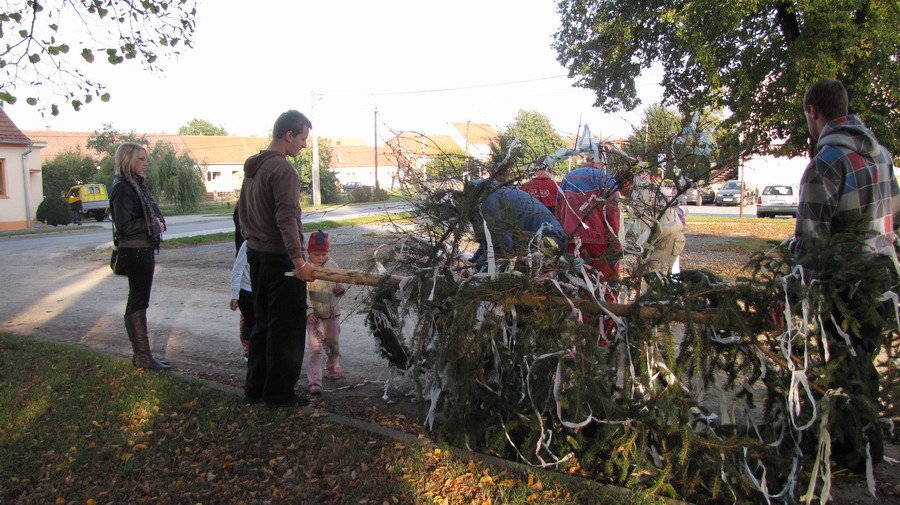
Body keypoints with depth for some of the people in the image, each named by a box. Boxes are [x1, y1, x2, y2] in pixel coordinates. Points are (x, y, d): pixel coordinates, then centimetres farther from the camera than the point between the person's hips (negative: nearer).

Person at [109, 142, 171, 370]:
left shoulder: (136, 184, 15)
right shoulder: (122, 188, -14)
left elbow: (149, 214, 23)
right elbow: (125, 225, -21)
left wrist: (159, 222, 3)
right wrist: (153, 225, -12)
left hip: (144, 250, 10)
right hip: (135, 251, -10)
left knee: (138, 300, 13)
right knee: (138, 301, -5)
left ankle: (141, 353, 22)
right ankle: (143, 356, 1)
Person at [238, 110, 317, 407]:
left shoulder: (252, 167, 13)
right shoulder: (283, 169, -17)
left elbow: (243, 212, 20)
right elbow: (287, 218, -26)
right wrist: (299, 261, -30)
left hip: (256, 255, 9)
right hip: (280, 257, -9)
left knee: (262, 324, 18)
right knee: (286, 328, 1)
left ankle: (255, 388, 25)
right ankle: (279, 394, 9)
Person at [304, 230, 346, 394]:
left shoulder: (332, 265, 1)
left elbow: (339, 282, 14)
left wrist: (341, 289, -9)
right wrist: (308, 311, -23)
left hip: (333, 314, 5)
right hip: (314, 316, -5)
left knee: (334, 345, 18)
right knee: (316, 347, -13)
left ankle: (333, 368, 43)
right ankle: (314, 381, -9)